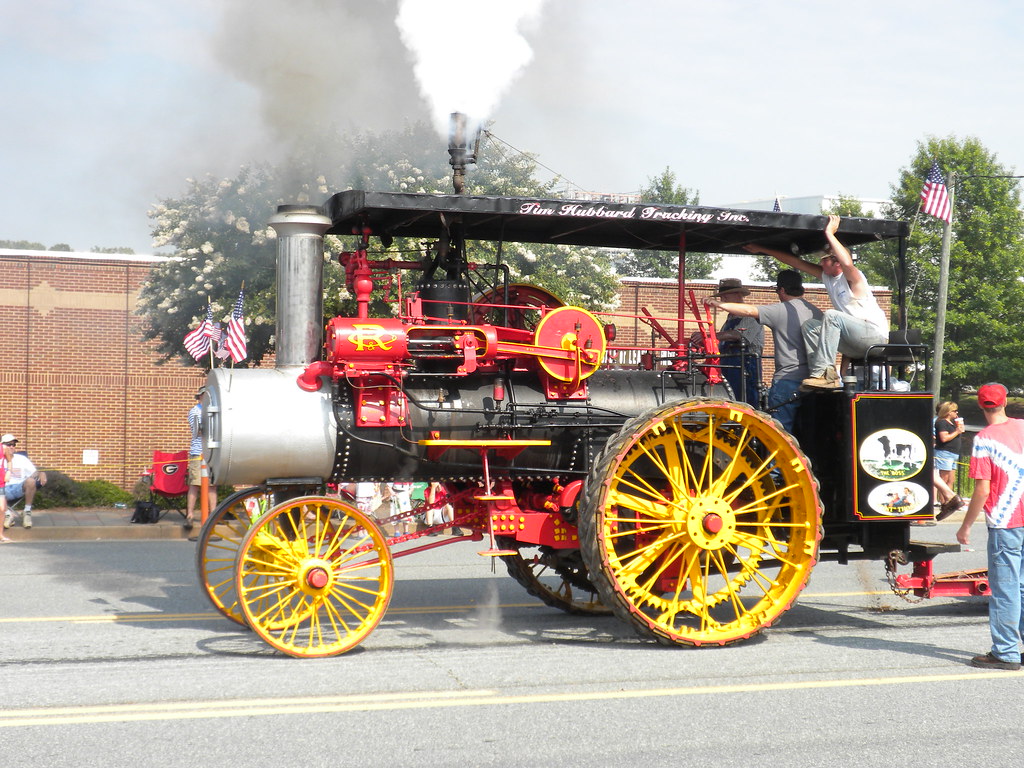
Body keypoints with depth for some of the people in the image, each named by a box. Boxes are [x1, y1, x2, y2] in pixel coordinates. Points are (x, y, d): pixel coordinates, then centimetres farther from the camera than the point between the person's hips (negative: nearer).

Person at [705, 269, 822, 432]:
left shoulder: (781, 310, -8)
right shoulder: (816, 312, 11)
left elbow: (749, 311, -13)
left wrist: (719, 304, -7)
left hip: (787, 381, -7)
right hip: (812, 381, 7)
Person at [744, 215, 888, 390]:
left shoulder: (853, 278, -12)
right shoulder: (825, 275, 12)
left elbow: (847, 263, -37)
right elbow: (796, 262, 15)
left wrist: (829, 233, -29)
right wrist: (762, 250, 16)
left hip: (875, 334, -9)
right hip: (857, 345, 9)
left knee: (831, 315, -28)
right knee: (810, 326, -3)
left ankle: (823, 373, -36)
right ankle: (827, 378, -19)